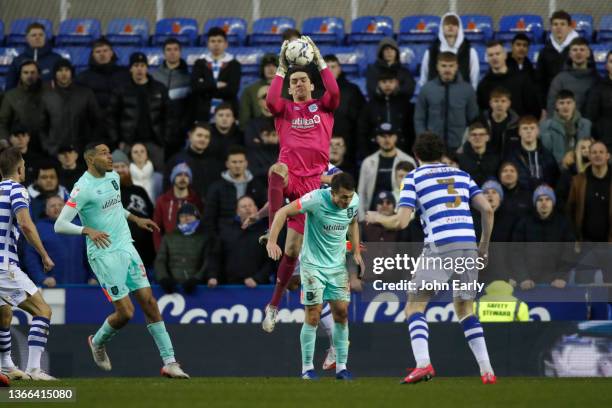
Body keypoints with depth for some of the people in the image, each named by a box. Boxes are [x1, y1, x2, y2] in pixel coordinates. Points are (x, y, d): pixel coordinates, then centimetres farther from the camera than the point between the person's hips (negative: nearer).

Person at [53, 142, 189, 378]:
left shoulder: (113, 177, 9)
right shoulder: (83, 188, -15)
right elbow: (60, 225, -18)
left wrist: (136, 219, 21)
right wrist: (88, 230, -32)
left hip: (126, 248, 7)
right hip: (104, 255, -7)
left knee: (149, 303, 0)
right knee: (125, 312, -9)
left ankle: (169, 362, 1)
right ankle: (98, 342, 22)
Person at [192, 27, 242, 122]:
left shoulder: (234, 65, 6)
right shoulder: (199, 64, 12)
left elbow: (232, 89, -9)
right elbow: (195, 87, -4)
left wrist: (206, 88, -5)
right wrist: (216, 85, -9)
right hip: (203, 115, 1)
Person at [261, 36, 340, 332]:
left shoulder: (323, 107, 15)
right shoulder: (285, 109, 14)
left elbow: (334, 92, -8)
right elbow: (271, 101, -10)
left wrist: (319, 60, -5)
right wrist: (281, 69, -6)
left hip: (311, 182, 1)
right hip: (288, 177, -1)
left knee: (293, 248, 2)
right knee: (277, 169, -43)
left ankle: (274, 305, 12)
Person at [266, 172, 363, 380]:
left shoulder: (354, 201, -6)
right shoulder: (316, 199, -23)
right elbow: (283, 212, -19)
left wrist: (356, 251, 10)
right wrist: (272, 241, -26)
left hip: (338, 265, 5)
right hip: (313, 264, -5)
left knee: (341, 313, 2)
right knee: (313, 315, -8)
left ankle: (341, 367, 11)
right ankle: (307, 368, 2)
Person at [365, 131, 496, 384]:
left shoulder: (414, 177, 7)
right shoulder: (461, 174, 20)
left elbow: (401, 222, -1)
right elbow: (487, 209, 10)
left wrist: (377, 218, 19)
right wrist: (484, 247, 21)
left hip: (439, 246, -4)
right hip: (468, 245, 4)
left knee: (414, 307, 5)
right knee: (465, 310, 19)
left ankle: (423, 364, -17)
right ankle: (486, 370, 6)